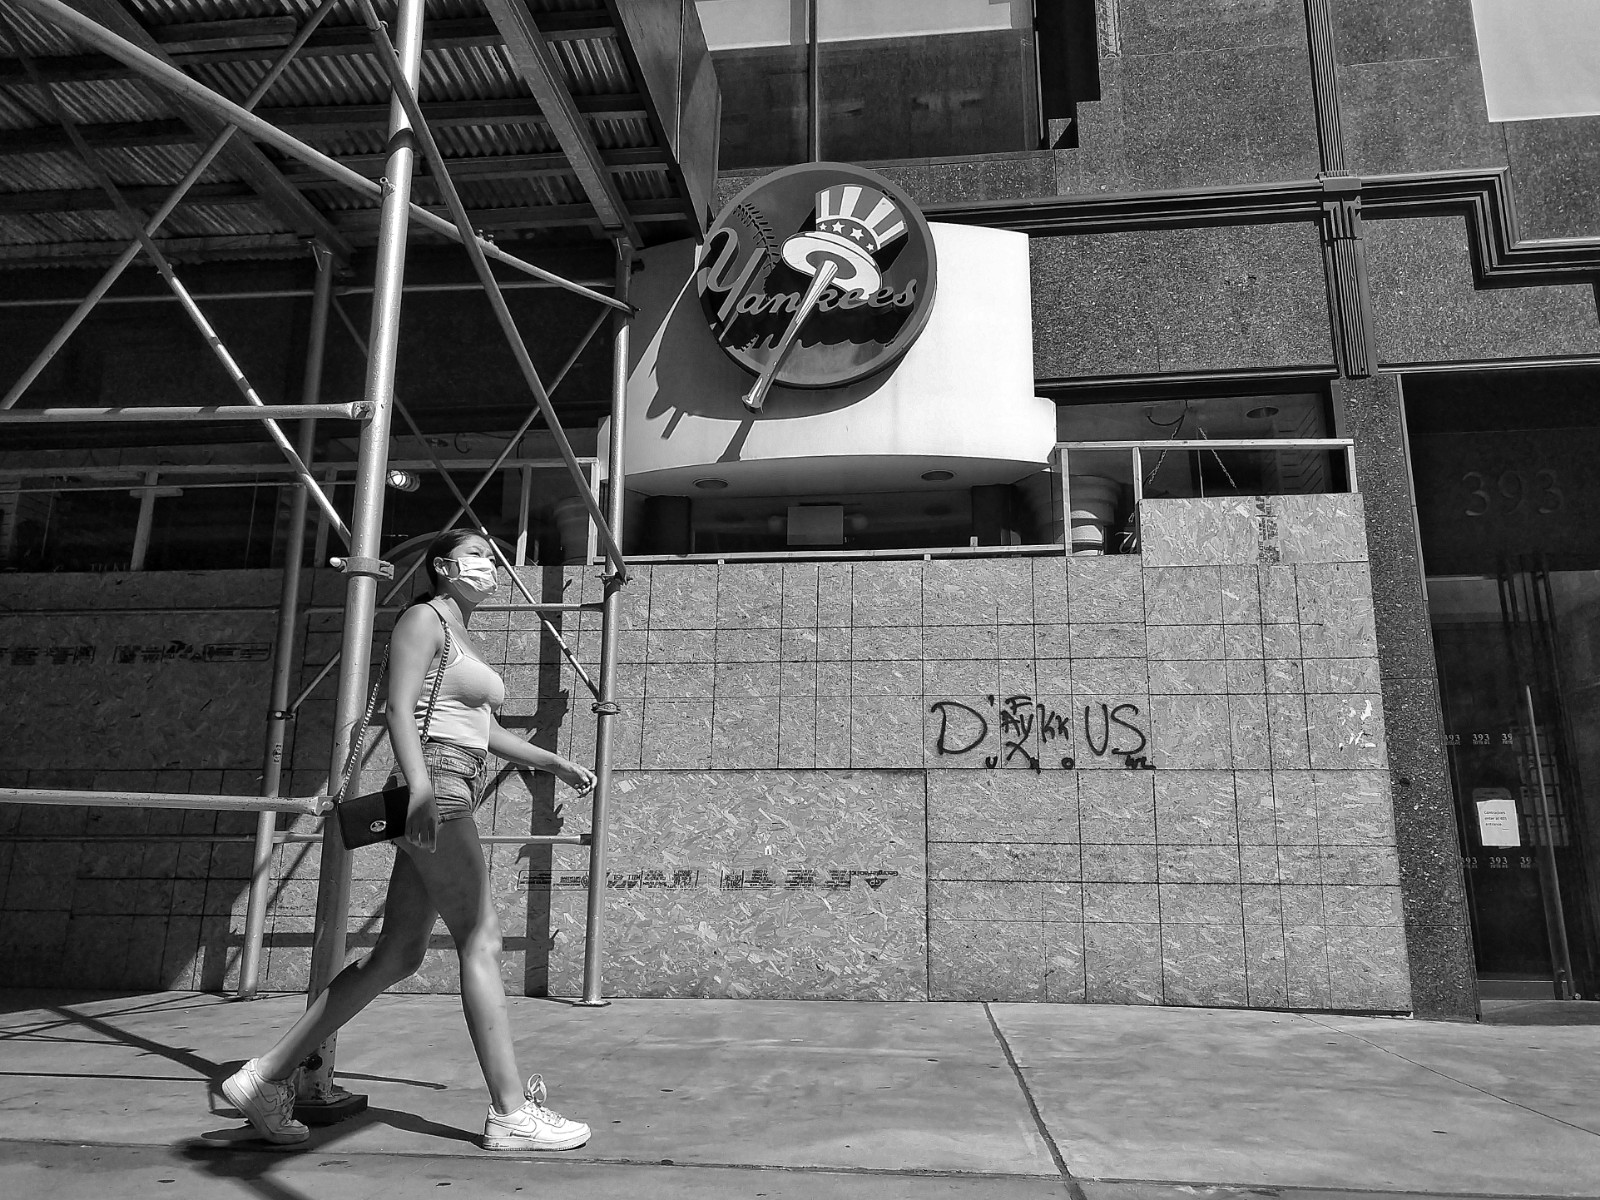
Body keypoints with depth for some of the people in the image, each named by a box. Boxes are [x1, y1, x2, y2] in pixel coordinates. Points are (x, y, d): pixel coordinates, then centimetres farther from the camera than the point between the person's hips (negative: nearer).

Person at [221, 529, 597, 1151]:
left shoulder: (464, 637, 25)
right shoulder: (424, 619, -2)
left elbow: (483, 730, 27)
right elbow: (400, 708, -14)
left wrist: (553, 763, 25)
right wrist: (419, 786, -27)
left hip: (452, 799, 10)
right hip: (436, 784, -10)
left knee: (397, 956, 9)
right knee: (481, 941, -9)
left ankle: (267, 1076, 17)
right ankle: (511, 1113, -3)